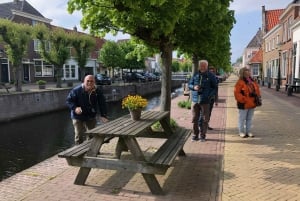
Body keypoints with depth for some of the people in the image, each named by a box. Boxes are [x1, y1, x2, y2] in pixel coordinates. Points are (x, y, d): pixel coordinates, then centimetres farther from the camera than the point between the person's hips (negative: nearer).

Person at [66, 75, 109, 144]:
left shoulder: (97, 92, -9)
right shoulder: (77, 90, -17)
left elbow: (102, 104, -5)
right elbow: (69, 100, -9)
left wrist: (103, 116, -16)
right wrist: (75, 108, -28)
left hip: (91, 117, 3)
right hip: (78, 117, -3)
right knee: (79, 136, -2)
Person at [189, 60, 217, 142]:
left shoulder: (211, 76, 2)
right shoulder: (195, 75, 8)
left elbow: (214, 87, 6)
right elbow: (189, 84, 13)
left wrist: (209, 96, -10)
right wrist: (194, 87, -9)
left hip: (205, 101, -2)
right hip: (195, 100, 2)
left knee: (205, 119, 4)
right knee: (195, 118, 6)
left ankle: (203, 135, 16)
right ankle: (195, 135, 18)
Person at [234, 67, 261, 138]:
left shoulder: (252, 81, 12)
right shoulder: (240, 82, -12)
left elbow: (257, 89, 21)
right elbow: (237, 93, -17)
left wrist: (257, 96, 7)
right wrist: (243, 100, -21)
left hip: (252, 103, 7)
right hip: (244, 104, -7)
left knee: (249, 119, 14)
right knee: (242, 119, 3)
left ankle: (248, 131, 24)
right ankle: (241, 132, 14)